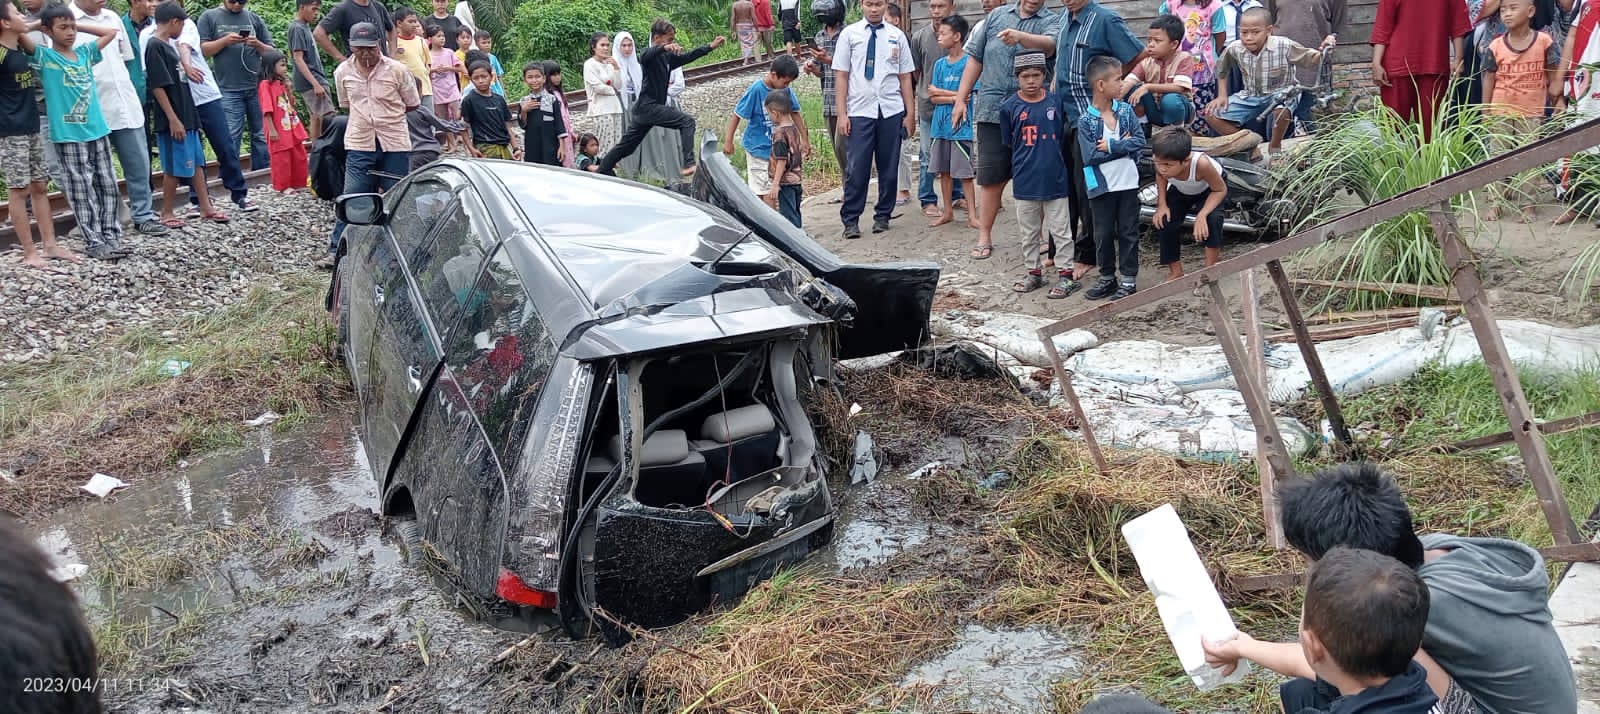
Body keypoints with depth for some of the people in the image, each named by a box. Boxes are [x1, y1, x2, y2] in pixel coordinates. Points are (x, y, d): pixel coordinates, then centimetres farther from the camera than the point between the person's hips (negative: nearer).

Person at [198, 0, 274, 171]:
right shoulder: (209, 17, 7)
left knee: (262, 136, 4)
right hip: (229, 90, -2)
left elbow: (270, 52, 14)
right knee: (230, 139, -5)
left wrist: (258, 45, -7)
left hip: (258, 87, 2)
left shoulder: (255, 19, 13)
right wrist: (225, 41, -13)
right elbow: (202, 49, 1)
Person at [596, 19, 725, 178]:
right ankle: (688, 165, -27)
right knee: (687, 121, -18)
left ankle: (601, 172, 23)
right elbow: (647, 55, -34)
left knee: (626, 146, 15)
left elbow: (688, 56, 21)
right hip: (648, 106, -9)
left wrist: (711, 46, 18)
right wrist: (665, 47, -53)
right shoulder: (648, 55, -10)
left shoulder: (667, 57, 14)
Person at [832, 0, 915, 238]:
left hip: (892, 111, 2)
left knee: (889, 167, 8)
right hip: (860, 111, -2)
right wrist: (842, 114, -4)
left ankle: (883, 216, 21)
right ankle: (850, 220, 5)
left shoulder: (897, 35, 7)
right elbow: (841, 76, 3)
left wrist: (910, 113, 4)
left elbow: (905, 77, 7)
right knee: (858, 168, -4)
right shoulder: (849, 34, 4)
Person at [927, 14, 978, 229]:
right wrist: (954, 97, -11)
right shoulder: (939, 64, 9)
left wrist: (939, 92, -2)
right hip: (940, 124, 6)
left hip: (961, 125, -6)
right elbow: (933, 97, 5)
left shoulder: (968, 62, -7)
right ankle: (948, 211, 20)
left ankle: (972, 215, 3)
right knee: (943, 170, 10)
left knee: (964, 172, -3)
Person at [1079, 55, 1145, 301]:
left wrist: (1110, 146, -17)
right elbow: (1090, 156, -16)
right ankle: (1107, 278, 23)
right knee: (1103, 234, 9)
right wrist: (1123, 145, -14)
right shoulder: (1086, 121, -8)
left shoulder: (1126, 110, 0)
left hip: (1128, 184, 2)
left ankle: (1129, 280, 15)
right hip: (1101, 186, -1)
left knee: (1128, 232, 7)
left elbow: (1139, 141, -7)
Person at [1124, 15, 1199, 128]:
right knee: (1132, 89, -21)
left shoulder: (1184, 58, -14)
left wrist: (1148, 87, -35)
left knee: (1171, 99, -37)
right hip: (1155, 109, 3)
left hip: (1179, 108, -3)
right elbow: (1128, 83, -19)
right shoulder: (1146, 60, -6)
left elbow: (1178, 88, -28)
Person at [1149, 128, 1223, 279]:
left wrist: (1202, 215, -40)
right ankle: (1175, 272, 10)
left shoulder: (1201, 163, -47)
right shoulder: (1162, 161, -35)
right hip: (1180, 190, 4)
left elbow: (1221, 190, -28)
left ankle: (1211, 263, -4)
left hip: (1209, 189, -4)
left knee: (1212, 218, -28)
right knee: (1163, 223, -10)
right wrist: (1162, 204, -18)